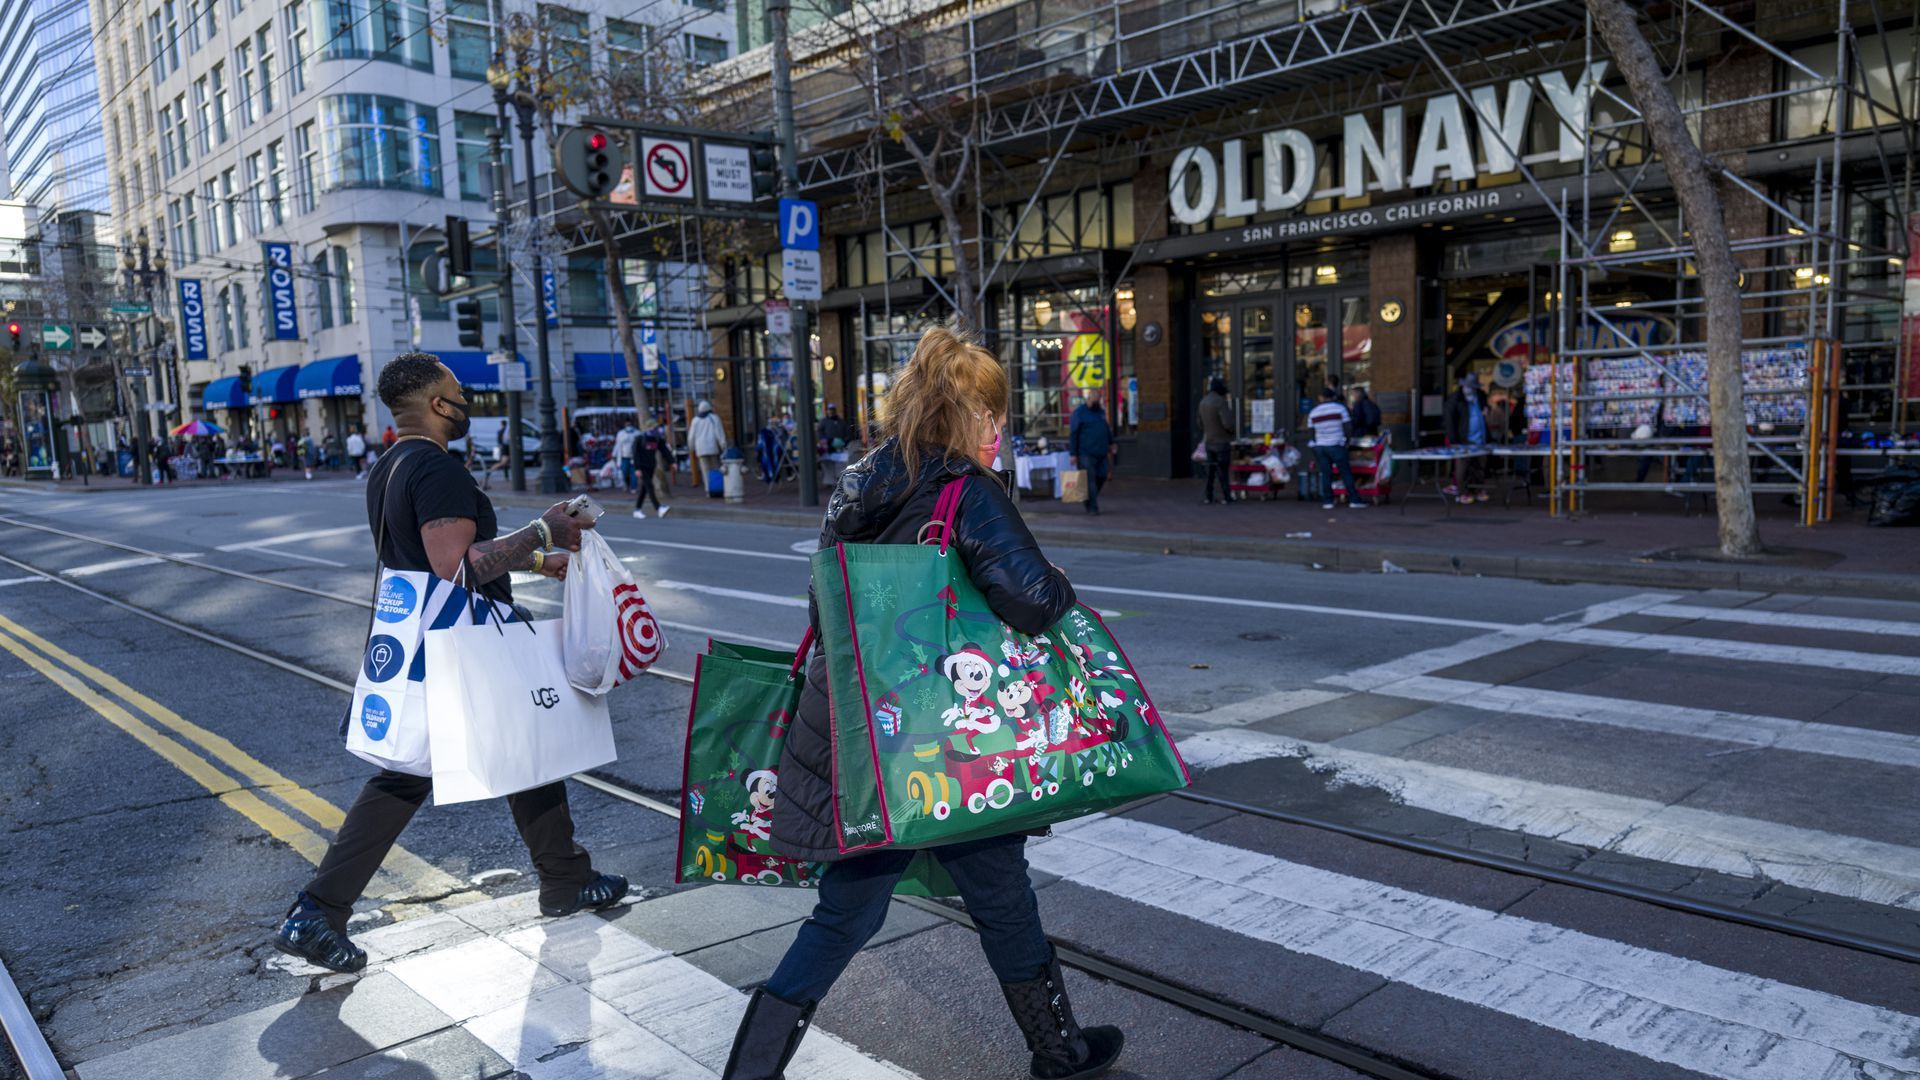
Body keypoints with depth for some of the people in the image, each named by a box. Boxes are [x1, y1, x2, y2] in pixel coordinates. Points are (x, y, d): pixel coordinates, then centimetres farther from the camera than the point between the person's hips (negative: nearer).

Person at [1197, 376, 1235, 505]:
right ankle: (1226, 496, 2)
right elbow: (1228, 424, -24)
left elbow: (1200, 423, 17)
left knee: (1210, 470, 11)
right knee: (1222, 470, -1)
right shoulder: (1220, 402, -18)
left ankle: (1209, 497, 13)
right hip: (1221, 441, -7)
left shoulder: (1203, 402, 8)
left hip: (1208, 442, 7)